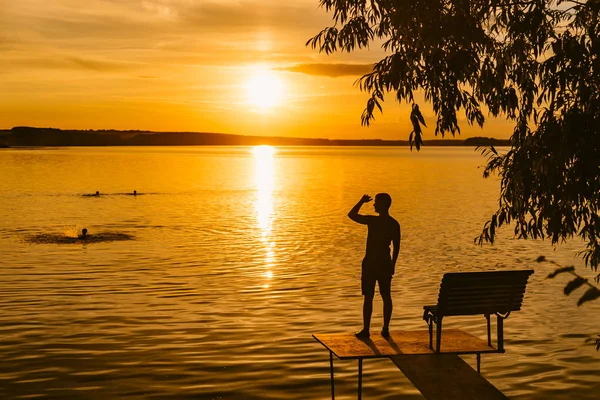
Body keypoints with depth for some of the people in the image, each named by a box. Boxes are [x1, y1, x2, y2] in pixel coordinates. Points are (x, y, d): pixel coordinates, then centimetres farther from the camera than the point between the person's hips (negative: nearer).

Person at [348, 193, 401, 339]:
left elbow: (351, 215, -7)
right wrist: (393, 264, 14)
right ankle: (385, 329, 14)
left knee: (368, 297, 0)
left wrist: (361, 201, 3)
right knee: (386, 297, 10)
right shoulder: (395, 224, 1)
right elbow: (396, 247, 5)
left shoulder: (372, 220, -15)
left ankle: (366, 330, 3)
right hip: (385, 263, 5)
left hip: (370, 263, -4)